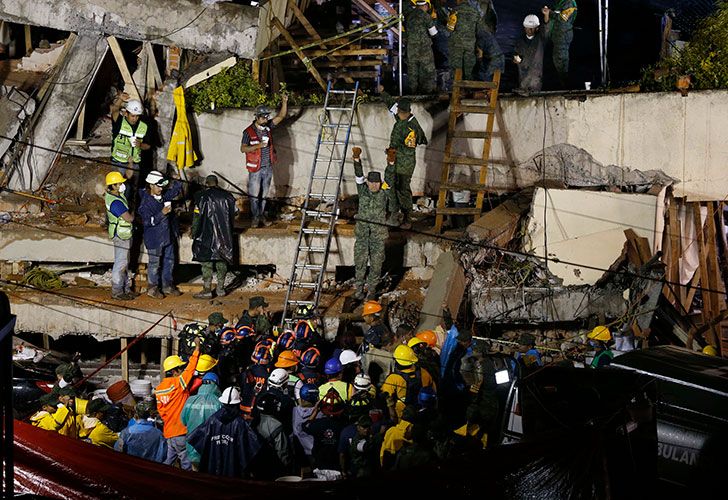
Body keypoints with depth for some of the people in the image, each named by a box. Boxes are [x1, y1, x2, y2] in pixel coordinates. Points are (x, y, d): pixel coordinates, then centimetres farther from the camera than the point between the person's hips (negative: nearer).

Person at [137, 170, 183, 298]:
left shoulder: (163, 196, 2)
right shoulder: (145, 202, -19)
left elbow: (174, 191, 20)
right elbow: (148, 221, -23)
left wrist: (178, 182, 3)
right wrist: (162, 213, -29)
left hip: (168, 236, 7)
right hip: (154, 239, -7)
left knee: (169, 261, 15)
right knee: (154, 264, 4)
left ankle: (167, 286, 28)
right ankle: (152, 288, 16)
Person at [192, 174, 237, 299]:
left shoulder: (203, 197, -10)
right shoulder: (227, 196, 4)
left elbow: (197, 217, -9)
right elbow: (233, 215, 11)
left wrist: (194, 233, 2)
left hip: (207, 235, -4)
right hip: (224, 235, 4)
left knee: (206, 262, 1)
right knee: (222, 262, 11)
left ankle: (207, 290, 1)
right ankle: (221, 289, 16)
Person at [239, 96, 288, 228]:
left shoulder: (267, 127, 3)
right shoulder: (249, 132, -10)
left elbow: (281, 116, 1)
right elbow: (243, 149, -11)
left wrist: (284, 102, -13)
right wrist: (258, 146, -21)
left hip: (268, 167, 5)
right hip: (255, 168, -5)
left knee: (264, 193, 13)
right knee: (254, 194, -1)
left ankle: (262, 215, 23)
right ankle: (255, 217, 10)